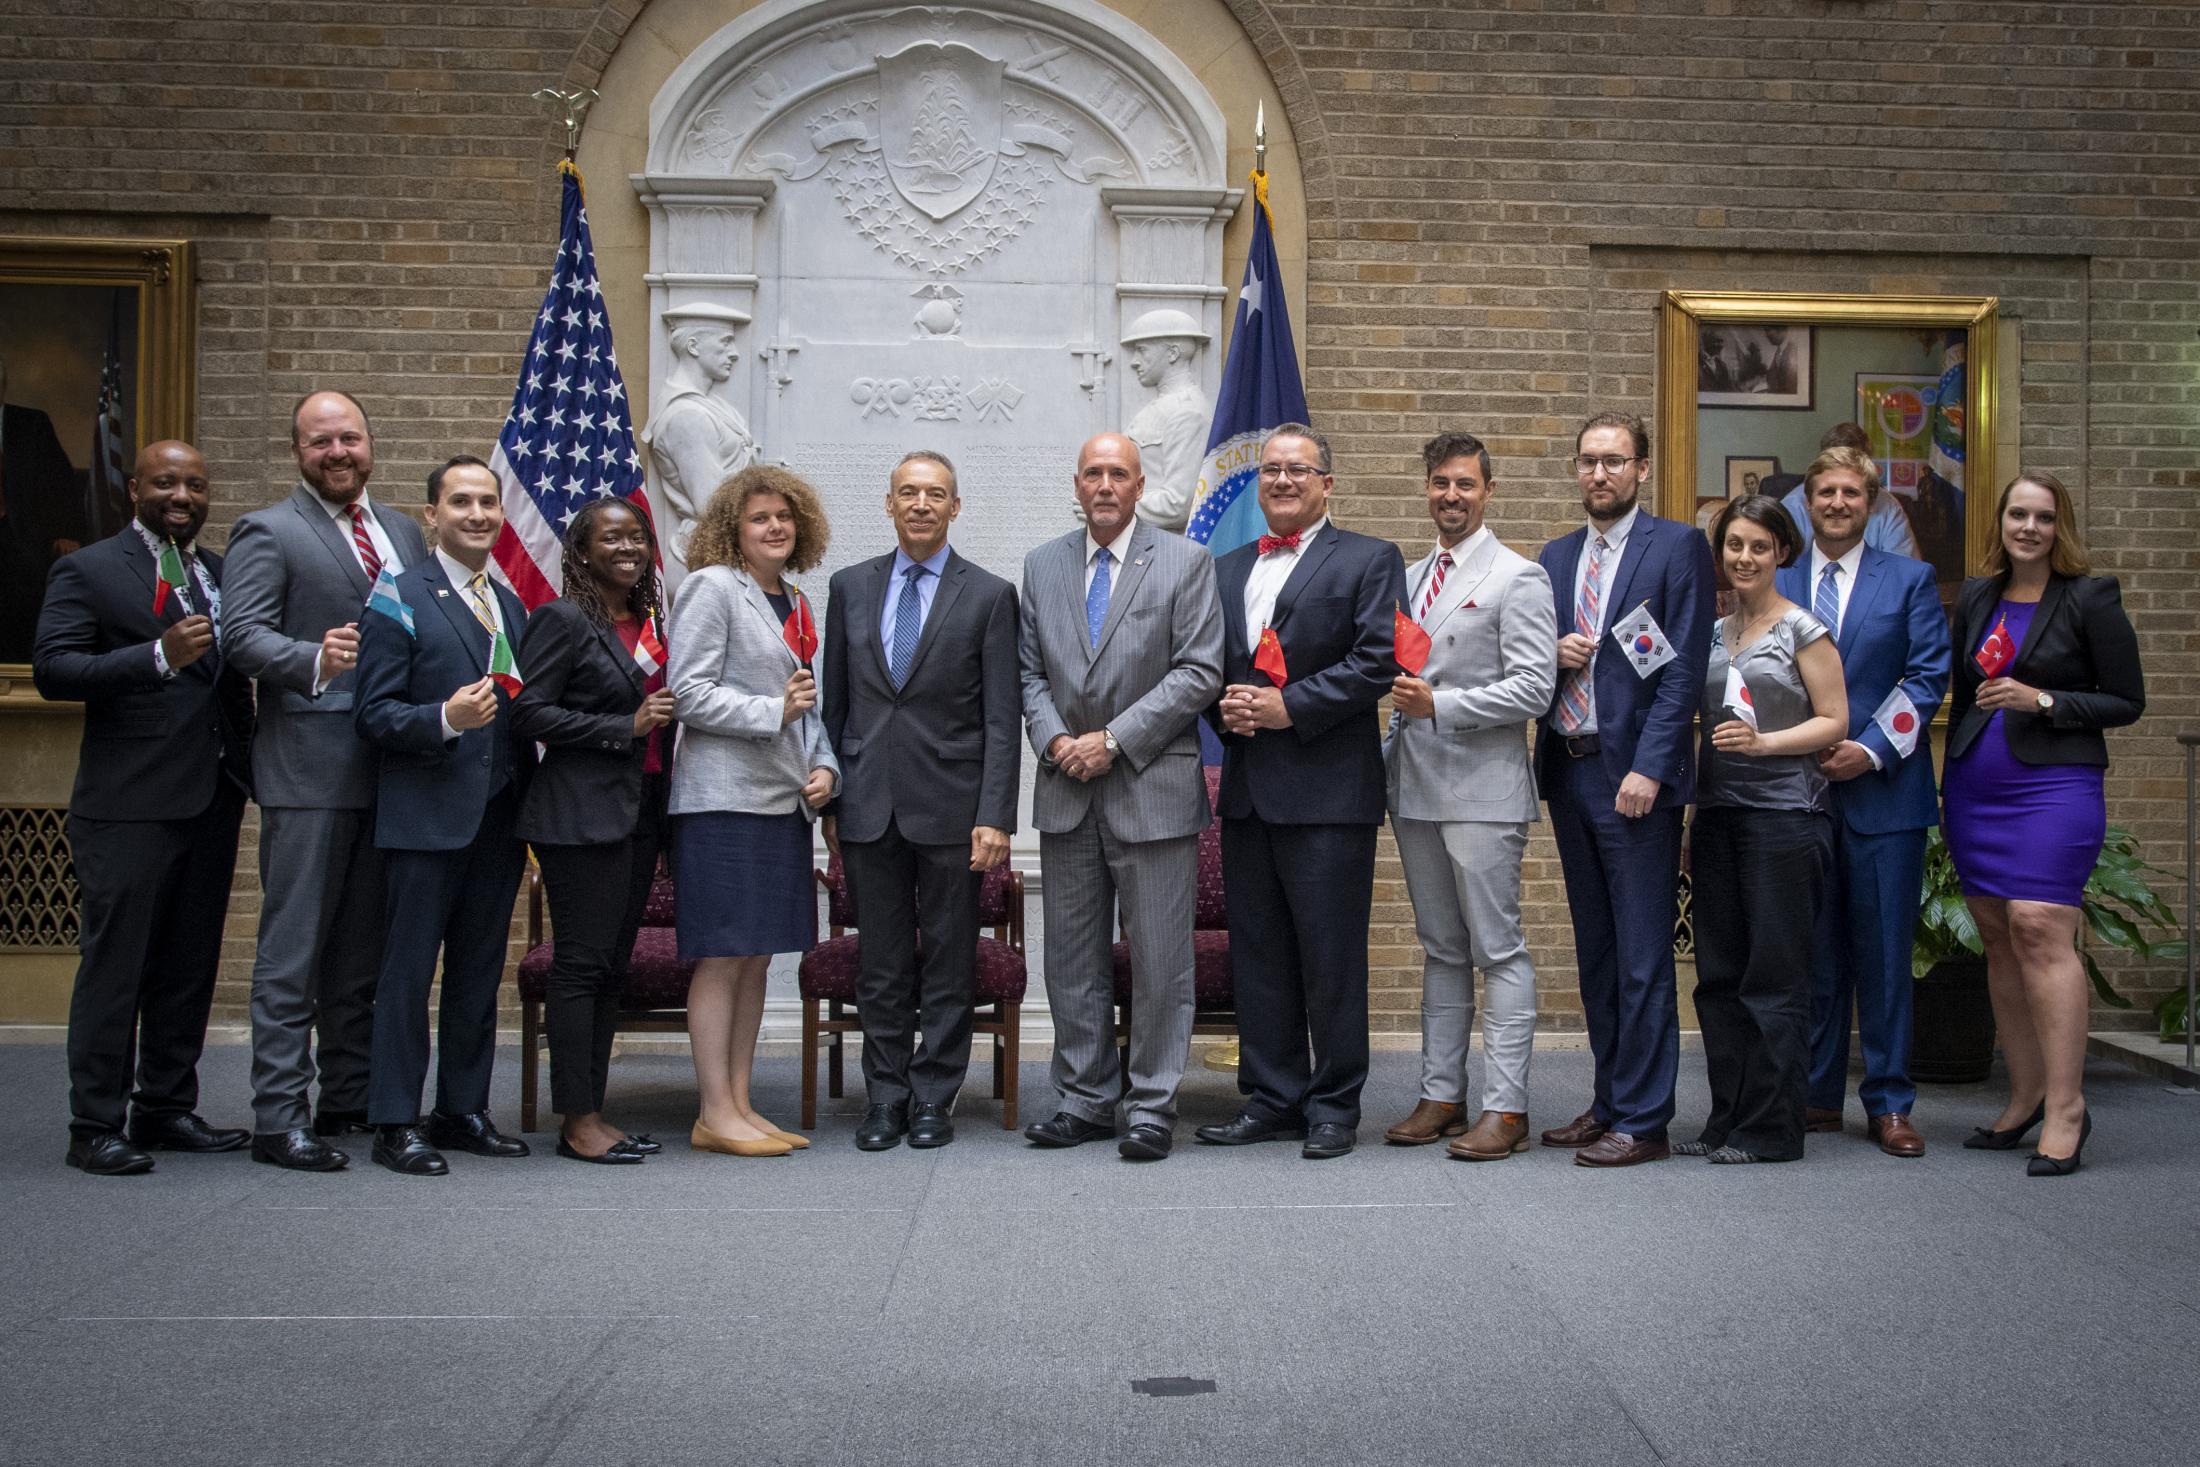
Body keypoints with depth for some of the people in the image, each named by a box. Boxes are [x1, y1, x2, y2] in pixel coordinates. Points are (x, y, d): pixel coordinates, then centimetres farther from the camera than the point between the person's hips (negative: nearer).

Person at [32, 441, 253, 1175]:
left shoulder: (221, 572, 17)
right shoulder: (88, 571, -1)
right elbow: (52, 669, -11)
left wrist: (248, 763, 8)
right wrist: (159, 656, -22)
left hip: (212, 797, 6)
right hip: (129, 803, -6)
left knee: (189, 964, 11)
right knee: (113, 964, -3)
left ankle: (167, 1108, 22)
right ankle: (96, 1126, 3)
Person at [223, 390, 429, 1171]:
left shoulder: (403, 532, 18)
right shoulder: (266, 532, 0)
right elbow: (244, 636, -12)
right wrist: (317, 660, -29)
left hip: (391, 768, 6)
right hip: (309, 770, -6)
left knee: (364, 948, 13)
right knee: (292, 949, -3)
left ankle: (350, 1098, 22)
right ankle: (278, 1118, 2)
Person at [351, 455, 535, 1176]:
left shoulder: (511, 604, 16)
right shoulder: (399, 600, -4)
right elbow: (373, 712, -9)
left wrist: (531, 793, 4)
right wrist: (445, 719, -25)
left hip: (500, 818, 7)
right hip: (428, 817, -6)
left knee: (479, 973, 12)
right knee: (409, 972, -1)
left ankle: (464, 1111, 22)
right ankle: (394, 1123, 6)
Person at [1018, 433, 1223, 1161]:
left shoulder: (1186, 562, 1)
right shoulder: (1042, 565, 12)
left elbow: (1199, 671, -7)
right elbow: (1029, 671, 12)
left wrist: (1114, 739, -12)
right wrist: (1055, 740, -6)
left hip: (1152, 788, -4)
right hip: (1067, 793, 4)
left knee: (1159, 959, -1)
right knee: (1073, 958, 9)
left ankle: (1152, 1105, 9)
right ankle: (1086, 1098, 19)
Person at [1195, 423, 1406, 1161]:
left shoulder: (1368, 560, 1)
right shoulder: (1227, 570, 19)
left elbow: (1378, 660, -10)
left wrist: (1290, 706, -15)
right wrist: (1224, 707, -2)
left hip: (1327, 791, -6)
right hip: (1247, 788, 6)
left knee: (1332, 957, -1)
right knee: (1256, 954, 10)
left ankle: (1333, 1107, 10)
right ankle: (1270, 1100, 19)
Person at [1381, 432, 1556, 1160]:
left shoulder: (1518, 578, -6)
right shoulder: (1410, 578, 16)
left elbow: (1533, 688, -15)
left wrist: (1438, 705, -20)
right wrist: (1390, 759, 13)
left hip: (1483, 792, -7)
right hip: (1416, 789, 7)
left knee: (1499, 951, -4)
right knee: (1440, 950, 13)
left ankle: (1504, 1108, -1)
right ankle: (1441, 1095, 19)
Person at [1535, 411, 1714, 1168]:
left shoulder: (1678, 547, -3)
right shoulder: (1555, 557, 15)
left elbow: (1683, 668, -10)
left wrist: (1649, 768, -17)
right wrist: (1553, 653, -5)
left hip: (1634, 775, -6)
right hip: (1568, 771, 6)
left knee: (1642, 958, -4)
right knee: (1595, 952, 13)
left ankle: (1643, 1120, 3)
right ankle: (1609, 1101, 22)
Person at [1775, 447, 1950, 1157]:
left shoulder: (1909, 580, 6)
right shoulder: (1776, 584, 11)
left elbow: (1928, 677, -1)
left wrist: (1871, 749, -11)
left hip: (1883, 790, -1)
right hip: (1798, 789, 2)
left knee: (1884, 951, 1)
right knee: (1813, 951, 6)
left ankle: (1889, 1103, 9)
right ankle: (1816, 1096, 16)